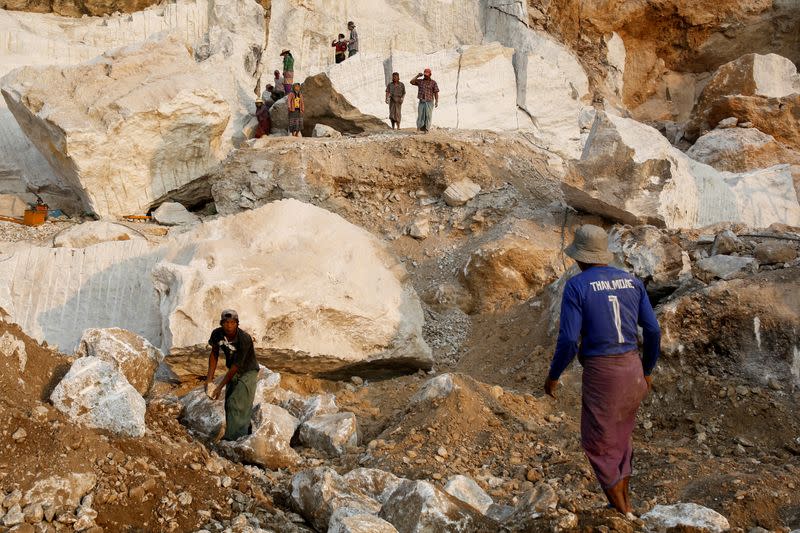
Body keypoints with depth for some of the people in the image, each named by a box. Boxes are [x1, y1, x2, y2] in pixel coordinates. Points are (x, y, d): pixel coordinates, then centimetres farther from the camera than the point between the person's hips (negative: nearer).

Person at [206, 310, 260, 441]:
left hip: (248, 372, -6)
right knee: (229, 404, 11)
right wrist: (209, 379, -7)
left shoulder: (245, 339, -33)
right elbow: (214, 355, -2)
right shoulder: (217, 334, -17)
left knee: (236, 403, -15)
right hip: (233, 372, 6)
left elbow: (236, 366, -29)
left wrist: (220, 387, -26)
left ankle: (231, 438, -11)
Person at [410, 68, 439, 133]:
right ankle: (418, 129, 2)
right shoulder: (420, 81, 11)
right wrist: (417, 76, -2)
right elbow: (412, 82, 3)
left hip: (429, 102, -2)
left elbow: (436, 93, 0)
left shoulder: (433, 83, 3)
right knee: (420, 115, 0)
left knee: (428, 115, -2)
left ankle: (427, 129, 2)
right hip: (421, 101, 2)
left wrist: (436, 102, -7)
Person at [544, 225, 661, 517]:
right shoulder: (632, 281, 6)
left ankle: (623, 515, 13)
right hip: (633, 369, 6)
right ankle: (625, 503, 32)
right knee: (620, 436, 25)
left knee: (598, 445, 10)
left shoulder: (576, 286, -11)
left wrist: (553, 375, 1)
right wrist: (647, 370, 20)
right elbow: (653, 331, 6)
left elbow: (568, 341, -15)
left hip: (600, 374, -6)